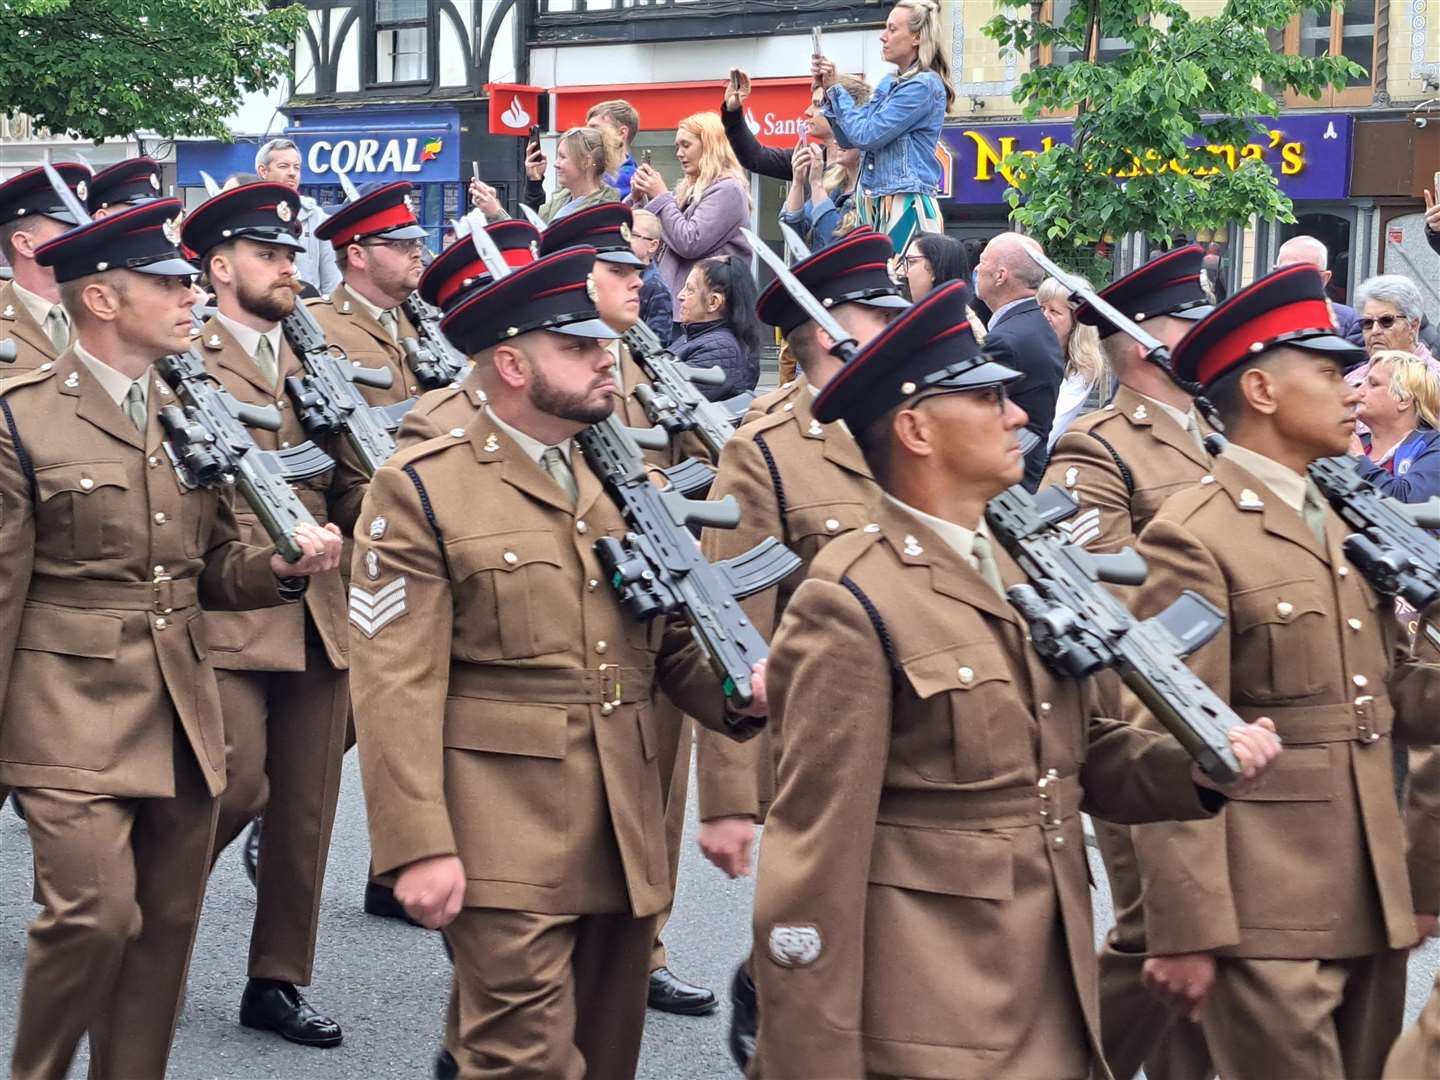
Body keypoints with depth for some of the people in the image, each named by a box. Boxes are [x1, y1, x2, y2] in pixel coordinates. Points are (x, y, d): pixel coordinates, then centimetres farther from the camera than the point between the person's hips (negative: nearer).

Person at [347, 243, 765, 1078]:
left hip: (626, 837, 6)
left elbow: (672, 639, 16)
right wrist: (420, 847, -18)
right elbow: (397, 687, -12)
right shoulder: (423, 490, -6)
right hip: (507, 845, -6)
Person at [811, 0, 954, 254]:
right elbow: (848, 138, 18)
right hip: (877, 203, 9)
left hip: (906, 207, -9)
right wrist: (827, 89, 7)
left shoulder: (924, 86, -9)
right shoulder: (889, 84, 17)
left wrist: (836, 88, -3)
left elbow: (866, 135, -14)